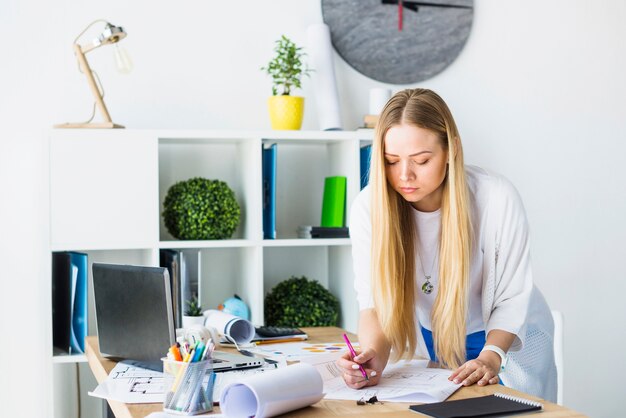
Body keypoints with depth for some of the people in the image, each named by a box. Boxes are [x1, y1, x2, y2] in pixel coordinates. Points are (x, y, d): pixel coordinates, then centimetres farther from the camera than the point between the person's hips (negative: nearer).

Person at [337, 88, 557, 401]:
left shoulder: (498, 199, -25)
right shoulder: (369, 207, -21)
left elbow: (511, 298, -16)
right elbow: (376, 301, -20)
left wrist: (491, 356, -31)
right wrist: (374, 356, -39)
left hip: (506, 339, -1)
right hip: (423, 343, 2)